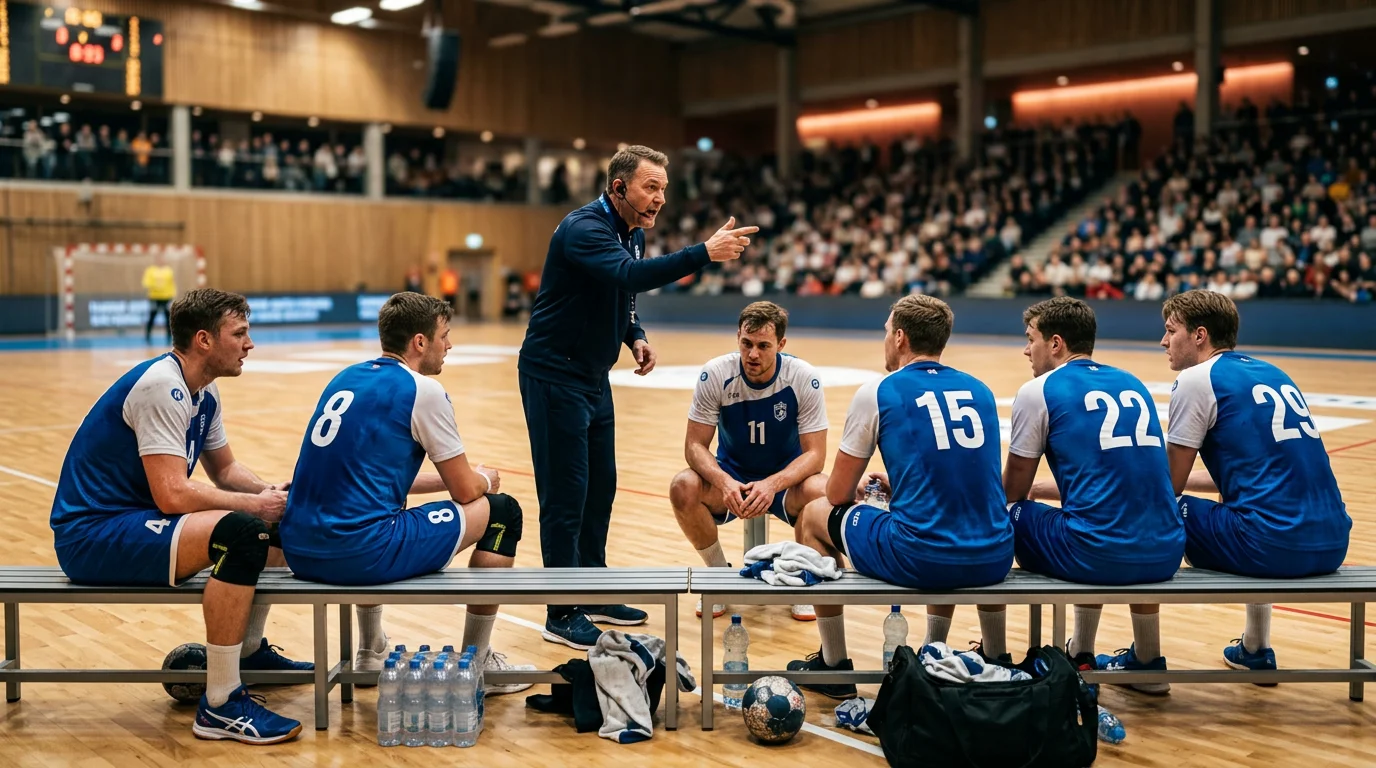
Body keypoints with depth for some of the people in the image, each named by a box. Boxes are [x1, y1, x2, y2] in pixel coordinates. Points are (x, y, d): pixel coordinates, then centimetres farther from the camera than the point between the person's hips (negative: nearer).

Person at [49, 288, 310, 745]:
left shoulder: (203, 391, 8)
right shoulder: (161, 387, -22)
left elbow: (225, 470, 17)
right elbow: (172, 495, -29)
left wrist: (271, 494, -2)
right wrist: (255, 504, -19)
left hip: (133, 519, 11)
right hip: (91, 537, -10)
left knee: (274, 522, 16)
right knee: (243, 532, -31)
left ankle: (249, 653, 34)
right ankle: (221, 707, -25)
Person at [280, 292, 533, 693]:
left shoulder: (347, 377, 16)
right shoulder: (421, 389, -5)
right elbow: (466, 491, 0)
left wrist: (462, 476, 32)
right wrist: (486, 480, 25)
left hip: (299, 552, 8)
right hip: (360, 555, -8)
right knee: (502, 512, 7)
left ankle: (370, 654, 44)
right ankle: (475, 664, 17)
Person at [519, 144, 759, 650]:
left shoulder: (635, 233, 7)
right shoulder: (584, 229, -21)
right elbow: (629, 275, -40)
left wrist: (636, 337, 1)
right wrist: (705, 253, -45)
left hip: (594, 377, 9)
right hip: (554, 375, -9)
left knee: (600, 488, 14)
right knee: (566, 496, -5)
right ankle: (562, 615, 3)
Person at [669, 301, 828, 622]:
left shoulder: (804, 378, -18)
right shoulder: (715, 374, -17)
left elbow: (815, 453, -18)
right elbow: (695, 444, -15)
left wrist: (772, 484, -37)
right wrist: (723, 481, -35)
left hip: (785, 478, -1)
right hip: (731, 475, 1)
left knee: (821, 493, -34)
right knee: (683, 487, -30)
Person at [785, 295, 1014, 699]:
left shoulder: (878, 392, -1)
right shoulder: (979, 390, 13)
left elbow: (838, 494, 5)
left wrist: (857, 488, 28)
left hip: (918, 561, -5)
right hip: (993, 560, 6)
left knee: (813, 517, 20)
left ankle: (833, 665, 26)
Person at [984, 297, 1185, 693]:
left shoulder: (1039, 391, 1)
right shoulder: (1133, 384, 18)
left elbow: (1010, 492, 8)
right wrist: (1041, 489, 40)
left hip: (1097, 556, -7)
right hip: (1165, 555, 7)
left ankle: (993, 659, 25)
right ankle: (1147, 661, 41)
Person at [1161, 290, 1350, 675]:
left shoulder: (1196, 379, -3)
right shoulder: (1272, 373, 19)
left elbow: (1167, 488, -1)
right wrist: (1178, 479, 34)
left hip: (1274, 548, -8)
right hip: (1332, 544, 8)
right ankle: (1255, 651, 42)